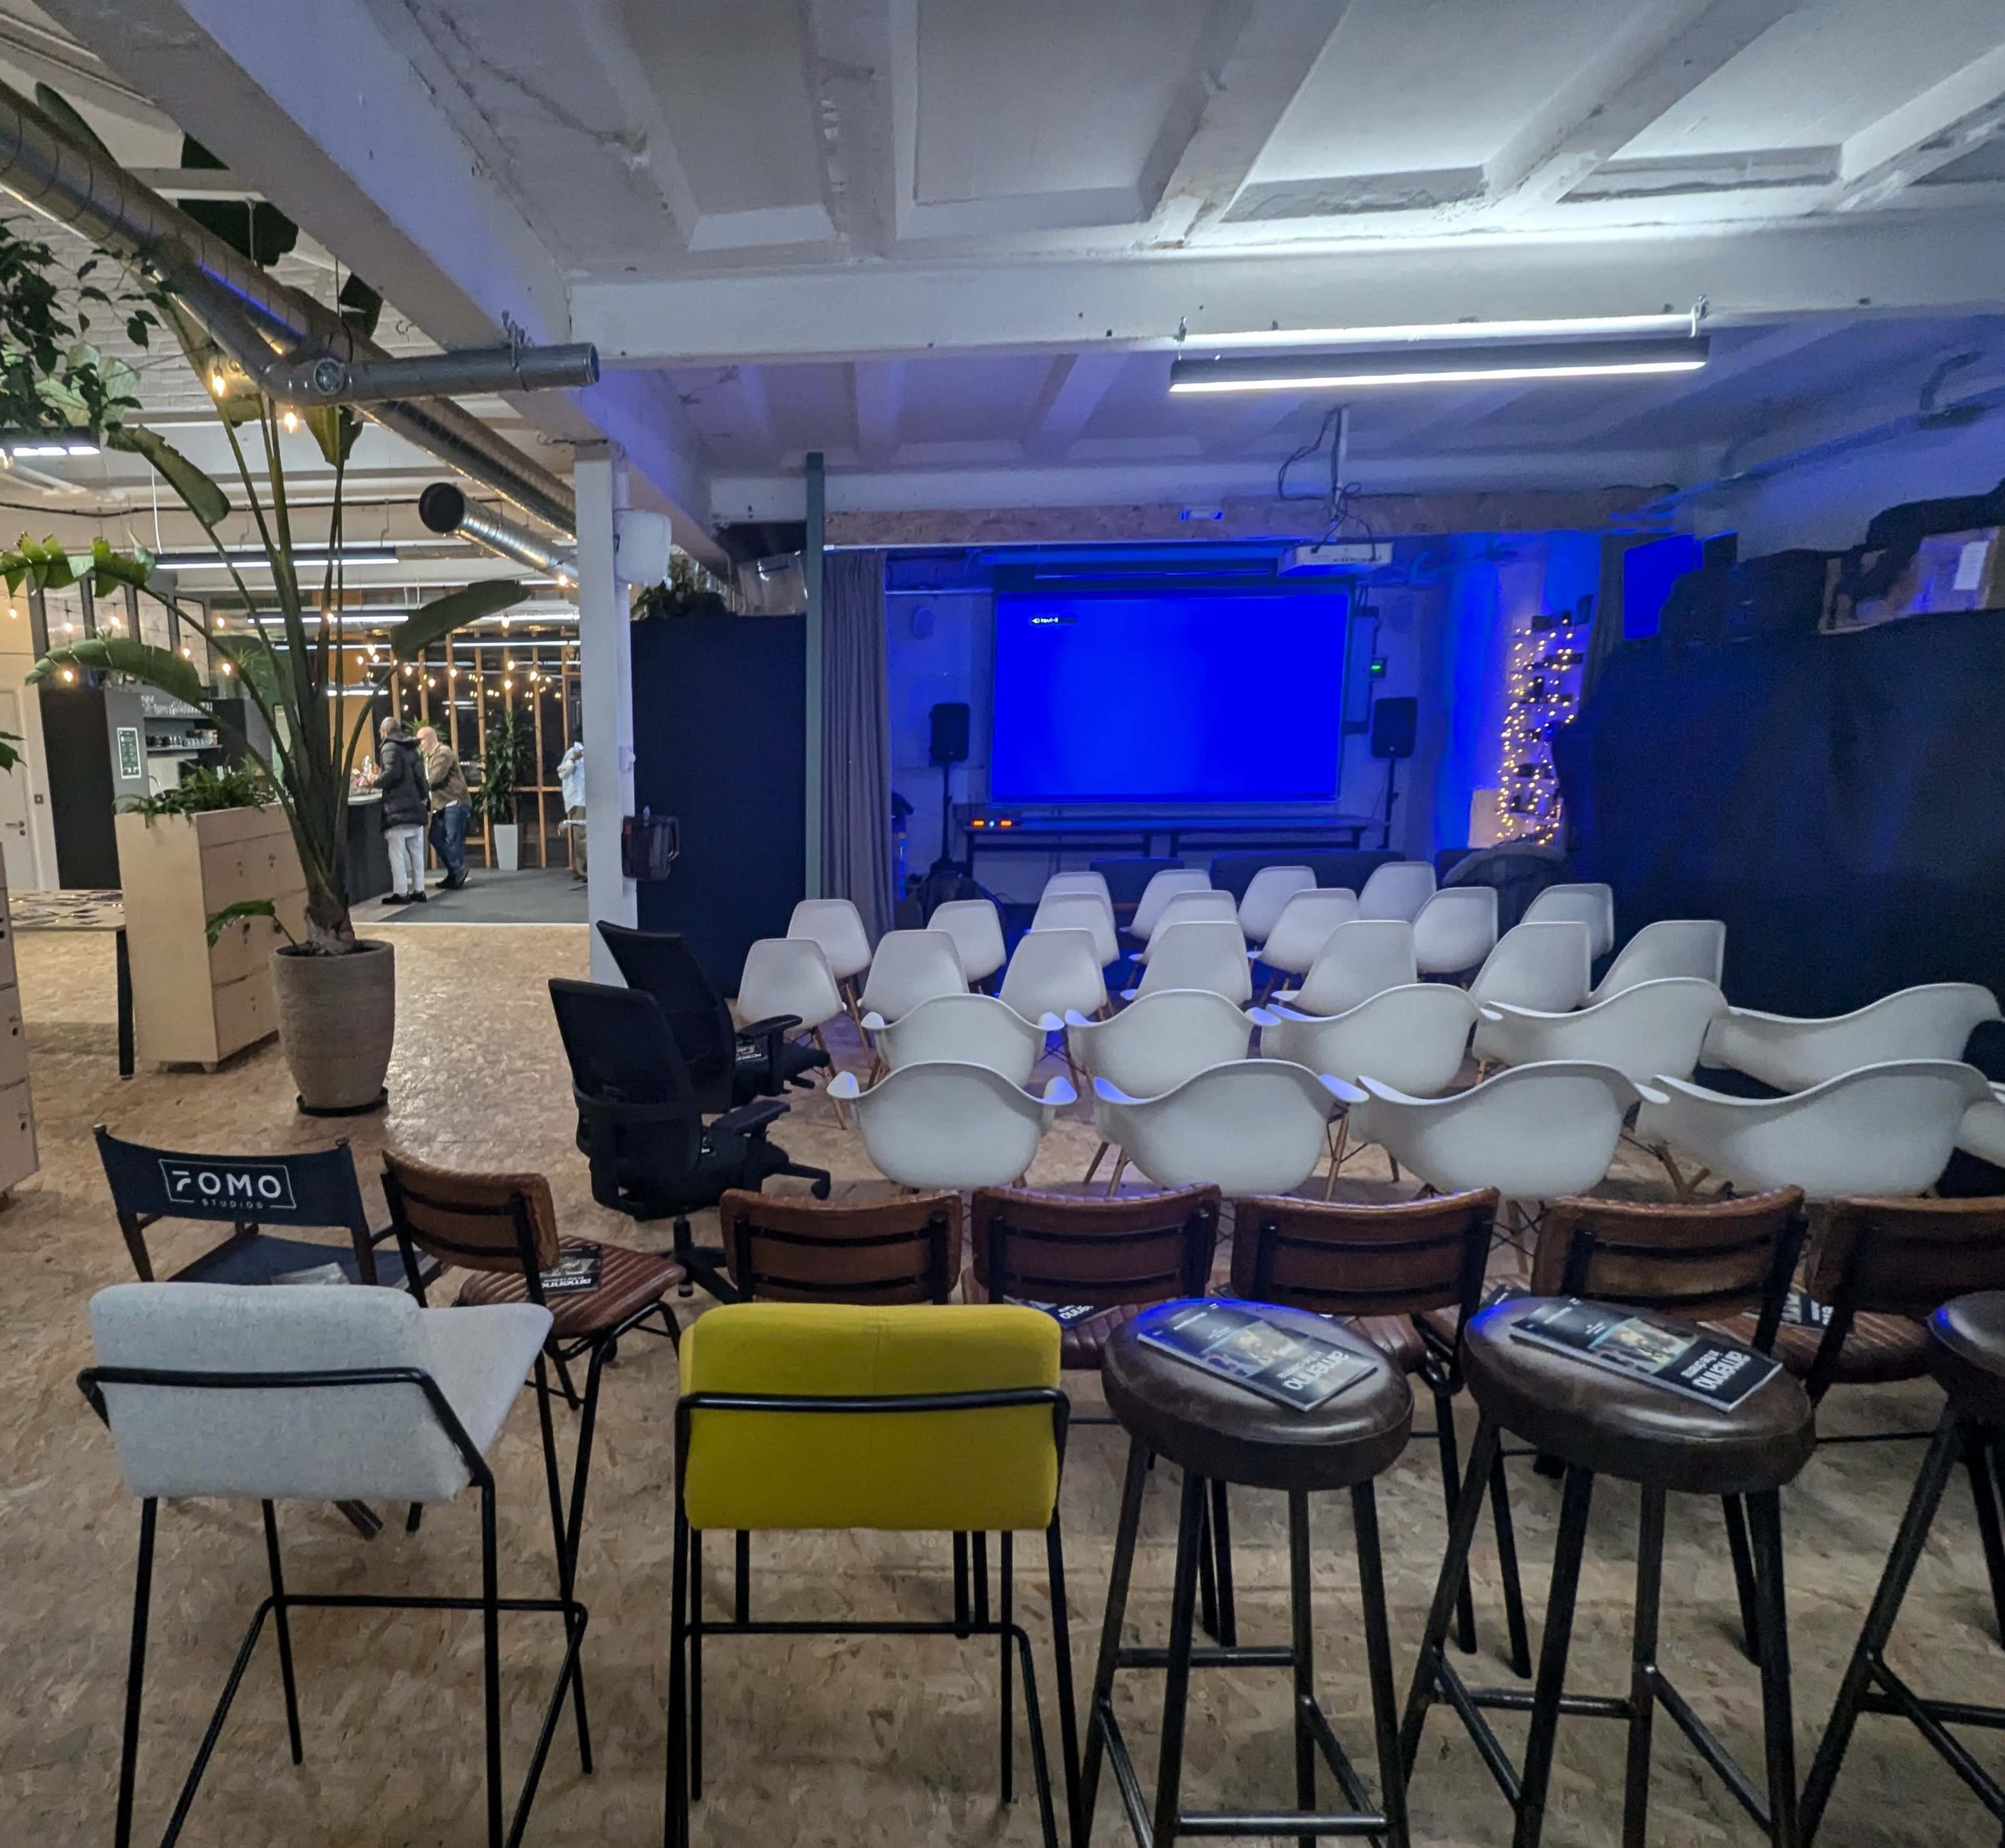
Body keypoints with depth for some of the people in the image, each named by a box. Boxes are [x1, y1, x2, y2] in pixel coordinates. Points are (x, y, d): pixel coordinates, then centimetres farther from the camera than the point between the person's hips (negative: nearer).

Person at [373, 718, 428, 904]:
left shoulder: (390, 747, -5)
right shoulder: (411, 748, 19)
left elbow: (393, 773, -18)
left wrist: (377, 781, -3)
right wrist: (425, 797, 21)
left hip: (398, 808, -8)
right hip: (416, 806, 8)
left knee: (397, 853, -5)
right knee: (416, 852, 9)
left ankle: (400, 893, -6)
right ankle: (418, 891, 10)